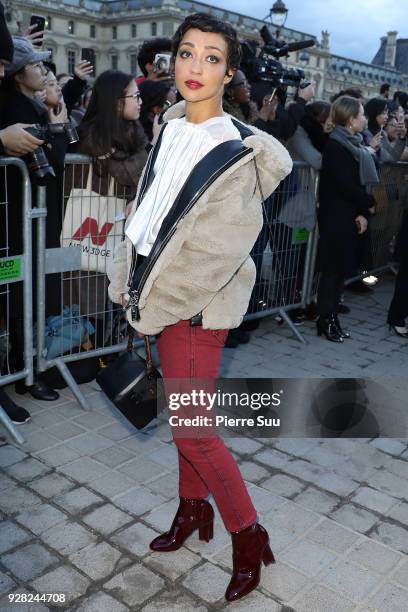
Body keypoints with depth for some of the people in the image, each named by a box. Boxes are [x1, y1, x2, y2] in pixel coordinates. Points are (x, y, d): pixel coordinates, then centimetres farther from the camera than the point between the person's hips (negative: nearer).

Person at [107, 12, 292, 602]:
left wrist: (154, 302, -12)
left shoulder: (236, 155, -15)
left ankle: (248, 535, 20)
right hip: (160, 298, 7)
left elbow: (219, 251, -19)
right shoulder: (172, 128, 6)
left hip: (197, 307, -7)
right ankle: (194, 509, 39)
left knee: (192, 428, -1)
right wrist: (132, 283, 4)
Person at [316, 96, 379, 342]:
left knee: (343, 267, 9)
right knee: (333, 268, -3)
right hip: (337, 217, -8)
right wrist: (370, 203, -5)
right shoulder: (336, 146, -11)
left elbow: (363, 182, 7)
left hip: (352, 217, 8)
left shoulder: (357, 146, 14)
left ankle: (332, 315, 18)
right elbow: (346, 185, -17)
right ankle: (326, 319, 7)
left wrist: (364, 213, -6)